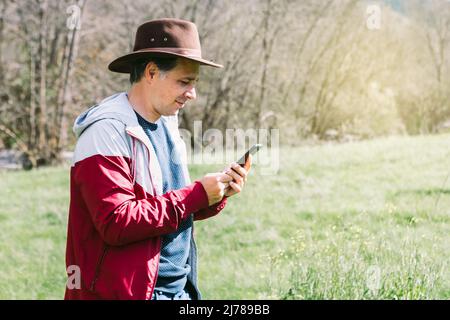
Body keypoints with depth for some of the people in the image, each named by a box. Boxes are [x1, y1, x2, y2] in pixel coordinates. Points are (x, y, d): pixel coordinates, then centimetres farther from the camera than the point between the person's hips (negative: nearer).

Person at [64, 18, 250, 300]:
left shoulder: (166, 126, 11)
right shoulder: (108, 131, -16)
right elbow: (117, 223, -24)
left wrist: (217, 195, 0)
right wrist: (197, 194, -20)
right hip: (128, 292, -8)